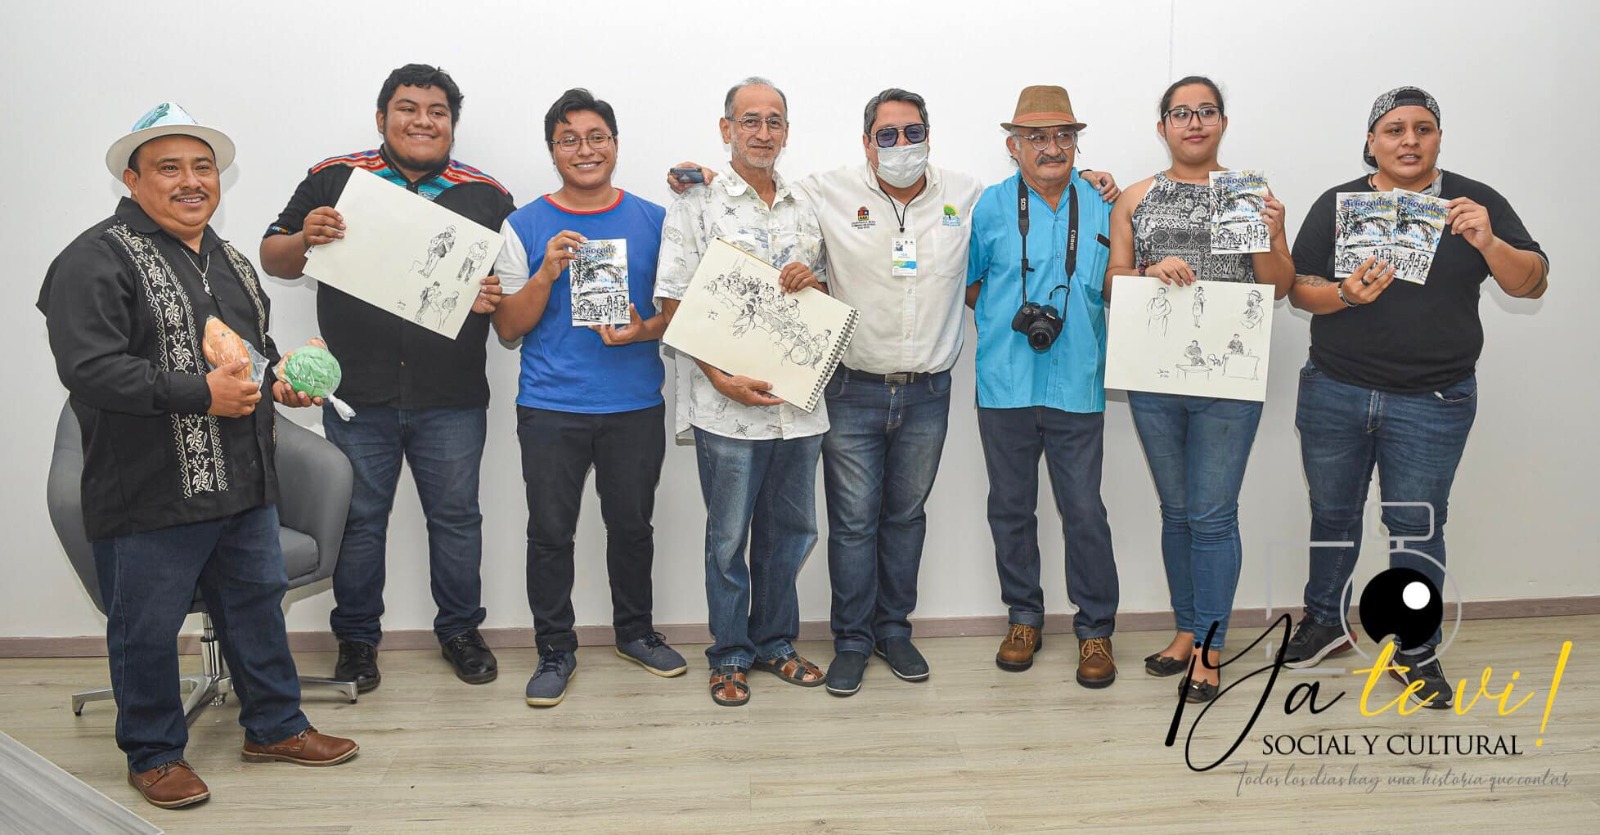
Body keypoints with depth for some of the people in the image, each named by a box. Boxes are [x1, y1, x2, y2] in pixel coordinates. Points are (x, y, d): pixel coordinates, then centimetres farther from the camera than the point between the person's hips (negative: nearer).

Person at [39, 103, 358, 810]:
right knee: (147, 628, 7)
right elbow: (90, 369, -22)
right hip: (149, 493, -7)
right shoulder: (96, 261, -11)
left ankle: (275, 726, 33)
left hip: (243, 485, 7)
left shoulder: (229, 261, 16)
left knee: (257, 603, 17)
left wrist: (278, 379, 9)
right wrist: (201, 394, -24)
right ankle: (154, 754, 26)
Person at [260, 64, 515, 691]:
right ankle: (356, 639, 27)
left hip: (452, 400, 1)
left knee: (456, 517, 10)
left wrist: (498, 299, -12)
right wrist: (304, 240, -13)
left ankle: (460, 631, 27)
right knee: (359, 521, 10)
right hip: (359, 396, 0)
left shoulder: (487, 196, 6)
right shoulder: (334, 180, 4)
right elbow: (273, 260, 8)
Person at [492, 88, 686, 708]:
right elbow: (508, 328, -1)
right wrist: (547, 272, -17)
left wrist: (643, 331, -12)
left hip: (635, 405, 1)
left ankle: (635, 631, 32)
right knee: (550, 532, 5)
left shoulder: (654, 221, 5)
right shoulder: (524, 227, 1)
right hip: (551, 408, -1)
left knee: (632, 524, 13)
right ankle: (555, 649, 21)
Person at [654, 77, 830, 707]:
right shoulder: (696, 206, -1)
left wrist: (814, 280, -5)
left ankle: (775, 642, 31)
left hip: (799, 401, 5)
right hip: (728, 404, -4)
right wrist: (722, 379, -17)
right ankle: (730, 656, 22)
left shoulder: (808, 210, 14)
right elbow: (675, 307, -6)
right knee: (728, 537, 6)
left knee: (791, 530, 14)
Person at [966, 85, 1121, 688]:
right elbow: (966, 285, 9)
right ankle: (1024, 616, 29)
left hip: (1076, 387, 0)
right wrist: (1013, 321, -3)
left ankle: (1095, 628, 18)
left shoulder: (1101, 208, 6)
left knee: (1084, 511, 3)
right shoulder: (990, 208, 3)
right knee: (1011, 508, 12)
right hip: (1005, 387, 1)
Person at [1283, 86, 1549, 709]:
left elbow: (1532, 284, -4)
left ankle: (1416, 653, 19)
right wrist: (1346, 294, -20)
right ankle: (1327, 622, 32)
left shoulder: (1476, 204, 1)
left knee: (1417, 528, 3)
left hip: (1432, 404, -1)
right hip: (1333, 394, 2)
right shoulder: (1337, 204, 3)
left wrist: (1488, 243, -23)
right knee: (1332, 513, 13)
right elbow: (1299, 289, 1)